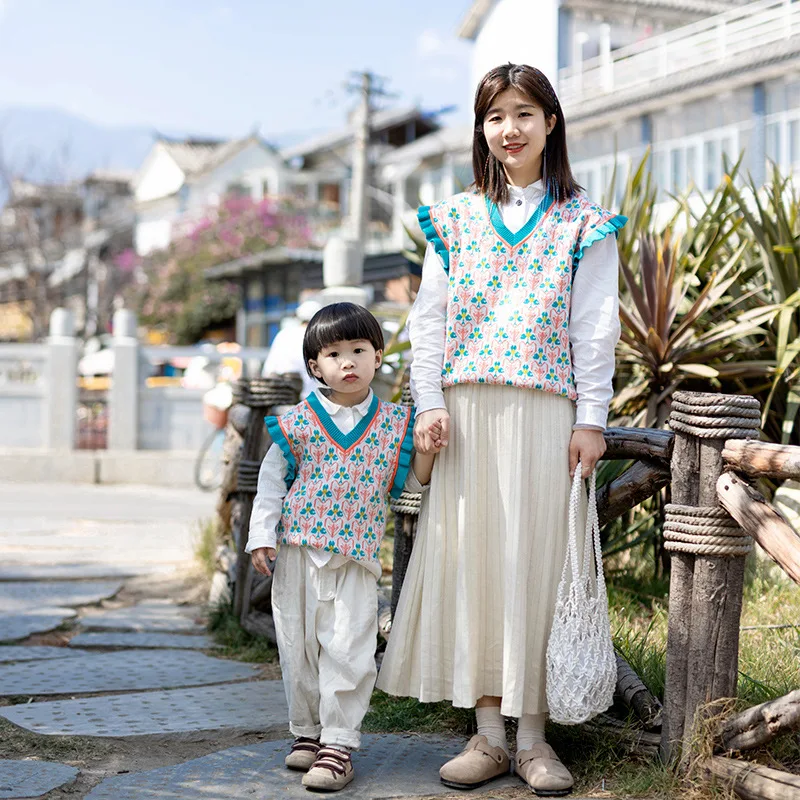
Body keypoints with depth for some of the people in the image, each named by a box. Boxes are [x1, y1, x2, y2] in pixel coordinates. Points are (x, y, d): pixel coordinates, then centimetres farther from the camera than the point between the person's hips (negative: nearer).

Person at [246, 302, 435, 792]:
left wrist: (427, 448, -10)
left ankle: (338, 744, 1)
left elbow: (412, 482, 9)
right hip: (298, 552, 1)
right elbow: (272, 478, 8)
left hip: (356, 556, -1)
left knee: (348, 650, -7)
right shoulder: (299, 422, 2)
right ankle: (308, 733, 25)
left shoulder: (394, 423, 4)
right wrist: (261, 535, 3)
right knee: (299, 646, 9)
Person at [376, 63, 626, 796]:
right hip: (468, 413, 2)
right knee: (470, 559, 1)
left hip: (546, 415, -2)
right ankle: (488, 734, 10)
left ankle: (533, 737, 8)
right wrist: (429, 404, -3)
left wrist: (591, 419, -6)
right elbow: (430, 318, 8)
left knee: (536, 562, -1)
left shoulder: (582, 222, 6)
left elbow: (596, 326, 1)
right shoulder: (455, 219, 12)